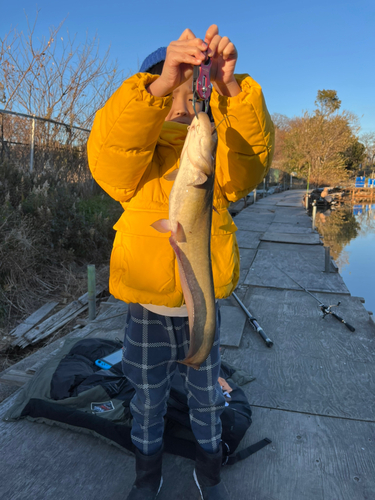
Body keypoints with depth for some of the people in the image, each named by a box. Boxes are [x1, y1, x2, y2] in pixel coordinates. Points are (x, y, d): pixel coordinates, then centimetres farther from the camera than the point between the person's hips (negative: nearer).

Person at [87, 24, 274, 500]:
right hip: (147, 310, -1)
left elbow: (248, 161, -18)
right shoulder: (134, 143, -1)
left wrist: (229, 87, -33)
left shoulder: (216, 146, 4)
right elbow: (108, 157, -25)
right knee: (148, 400, 19)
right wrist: (159, 86, -37)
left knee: (206, 396, 21)